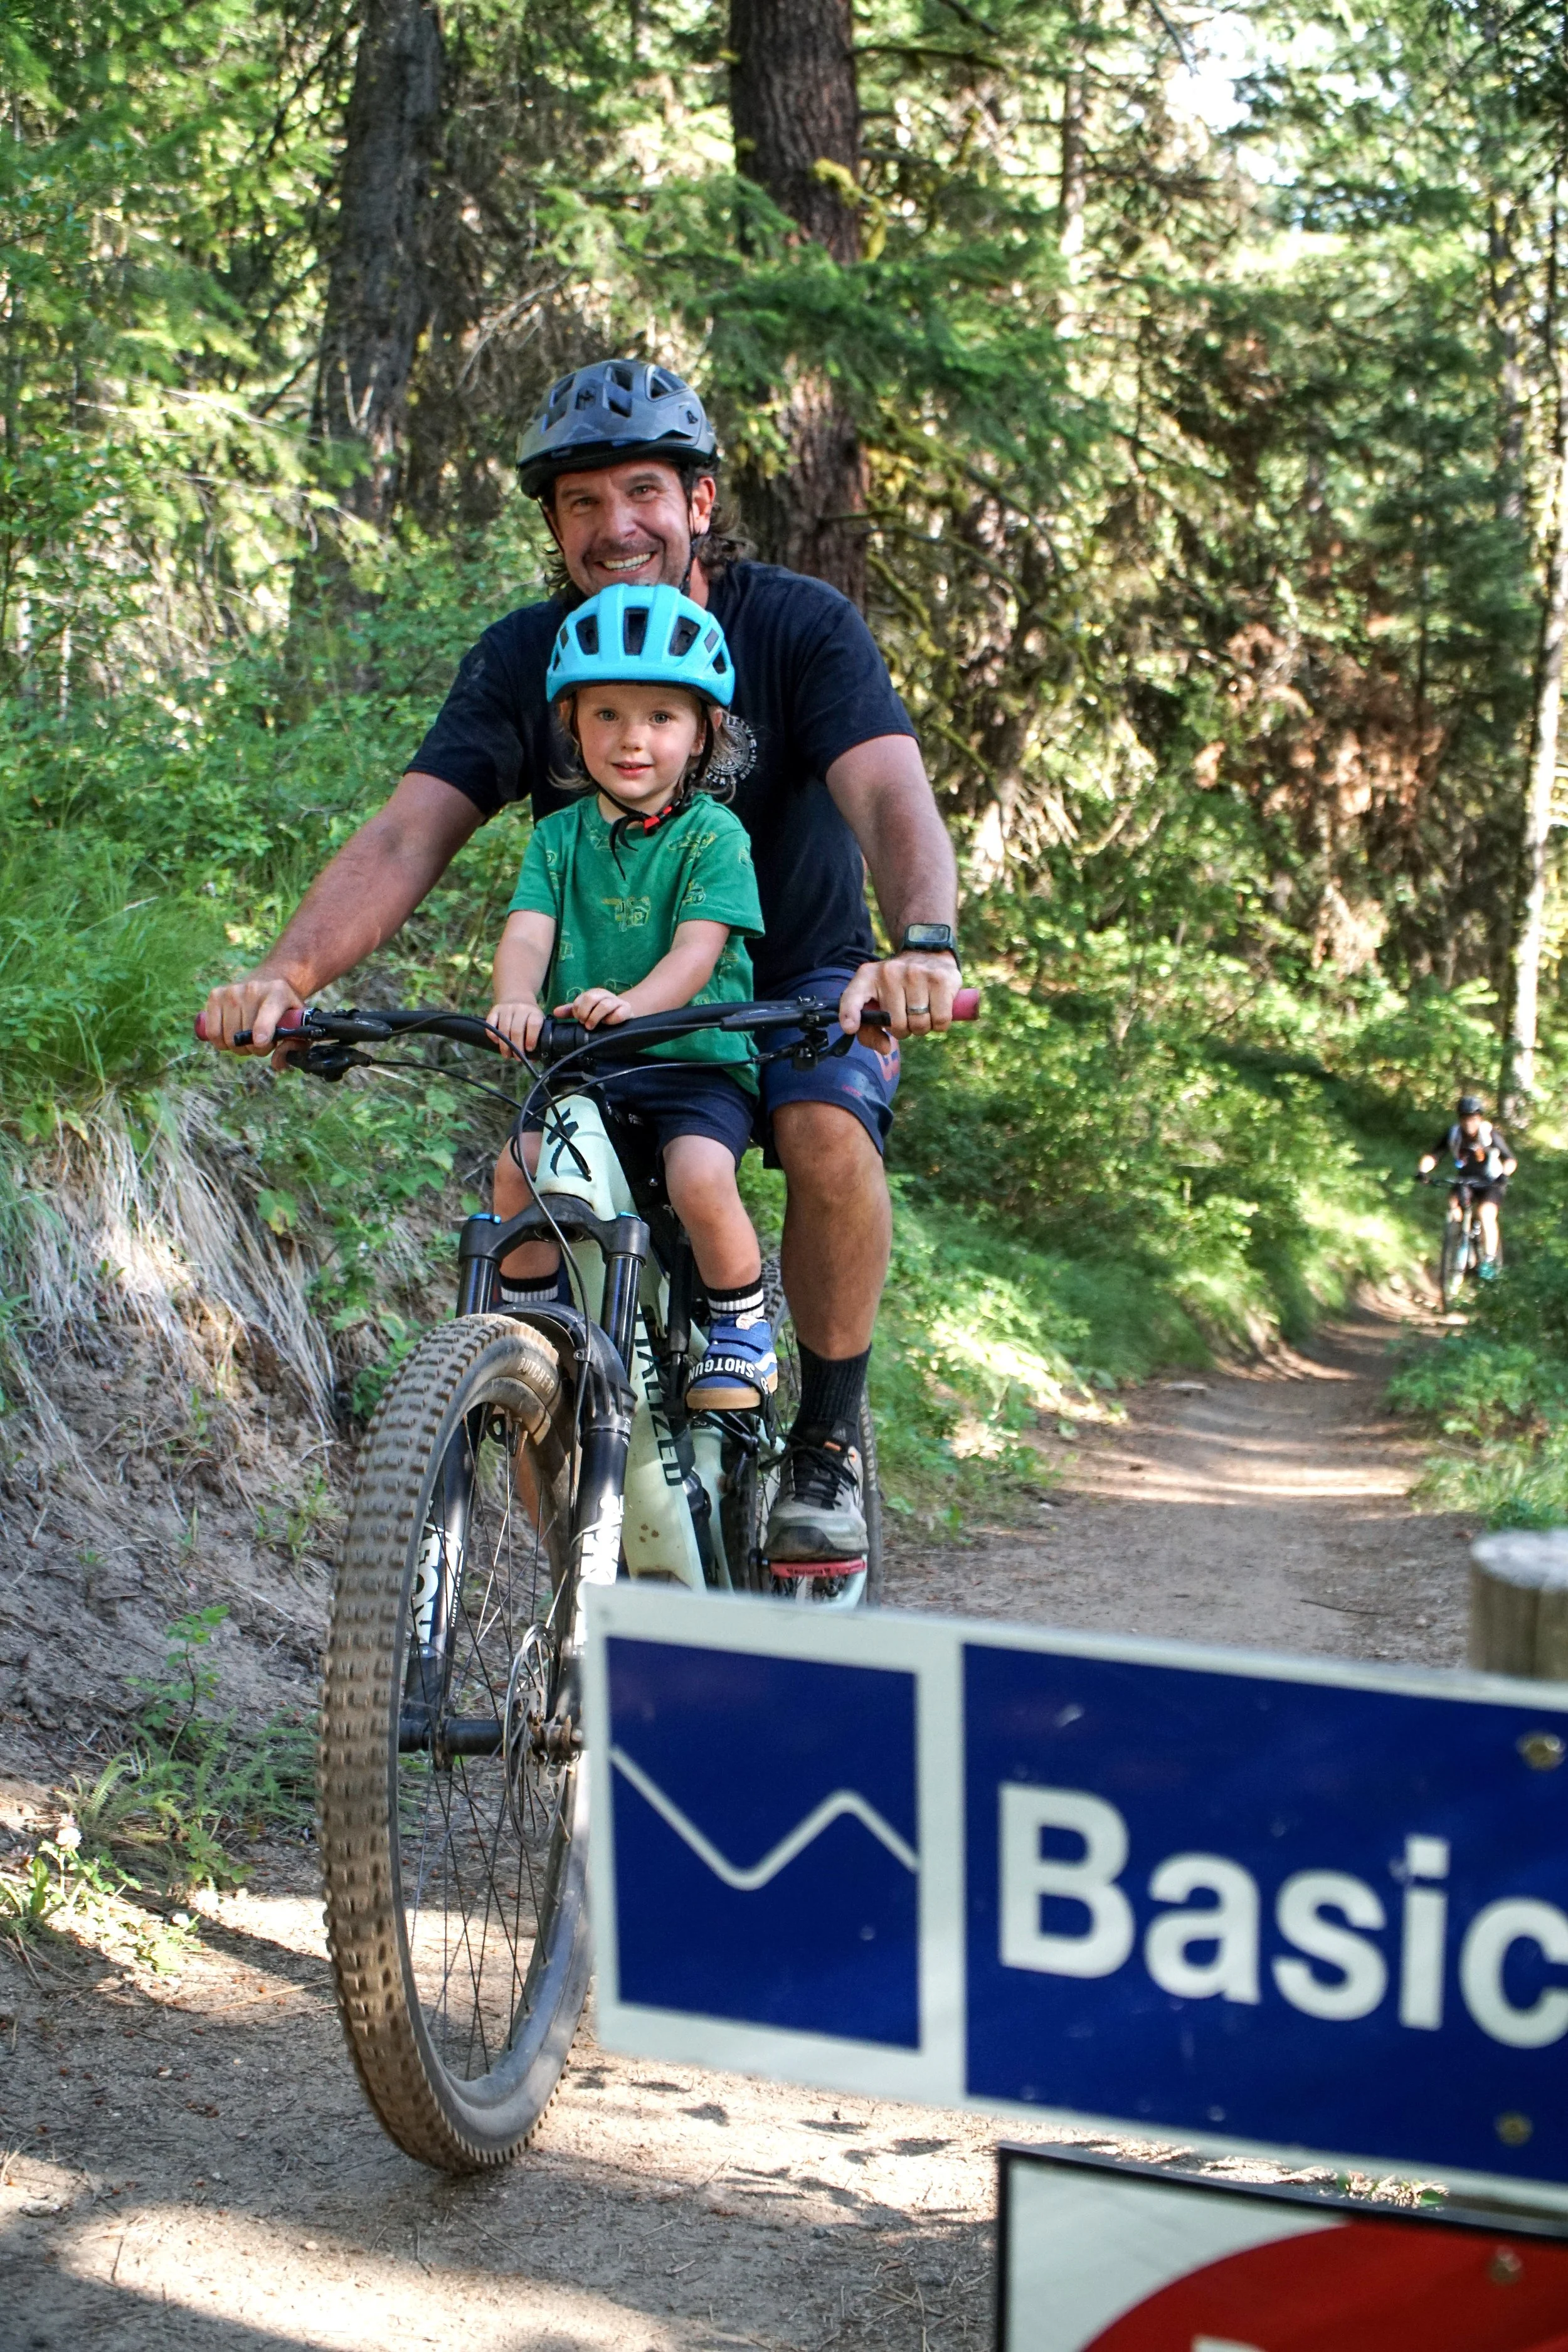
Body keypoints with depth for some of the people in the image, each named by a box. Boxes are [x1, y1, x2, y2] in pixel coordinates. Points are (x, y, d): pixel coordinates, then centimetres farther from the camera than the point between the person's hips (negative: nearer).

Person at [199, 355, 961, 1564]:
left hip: (801, 980, -2)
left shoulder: (801, 625, -17)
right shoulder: (522, 659, -11)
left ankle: (829, 1443, -11)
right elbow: (407, 835, -22)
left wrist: (923, 944, -53)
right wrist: (288, 973, -40)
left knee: (830, 1136, -33)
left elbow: (892, 796, -32)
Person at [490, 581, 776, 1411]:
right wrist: (515, 1000, -32)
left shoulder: (714, 836, -5)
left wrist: (633, 1002, -38)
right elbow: (527, 932, -8)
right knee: (517, 1170, -20)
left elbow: (697, 948, -17)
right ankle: (526, 1320, 4)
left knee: (700, 1177, -28)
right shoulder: (559, 836, 6)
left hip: (698, 1060, -3)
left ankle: (742, 1331, -2)